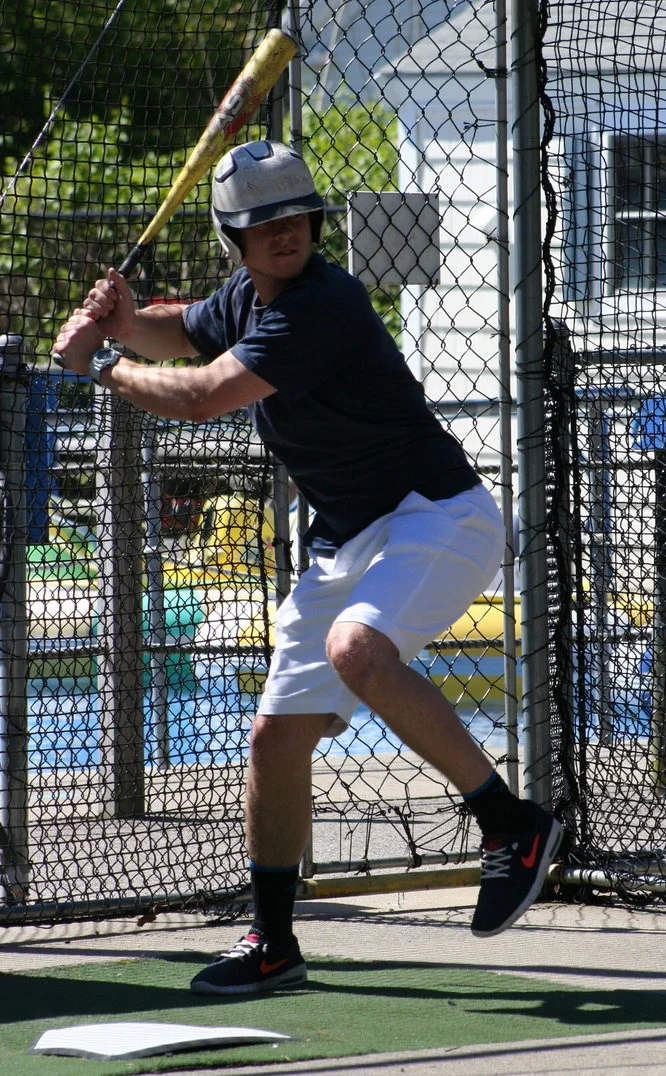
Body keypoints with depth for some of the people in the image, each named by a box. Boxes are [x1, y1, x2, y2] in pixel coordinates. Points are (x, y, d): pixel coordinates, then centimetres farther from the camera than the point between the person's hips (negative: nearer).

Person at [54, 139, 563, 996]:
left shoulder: (321, 306, -23)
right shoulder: (247, 299, 6)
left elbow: (200, 398, -24)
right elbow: (180, 332, 28)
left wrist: (102, 366, -8)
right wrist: (119, 320, 5)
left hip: (437, 519, -9)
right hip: (347, 541, 9)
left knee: (356, 648, -36)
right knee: (277, 736, 6)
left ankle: (512, 826, -27)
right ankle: (272, 945, 19)